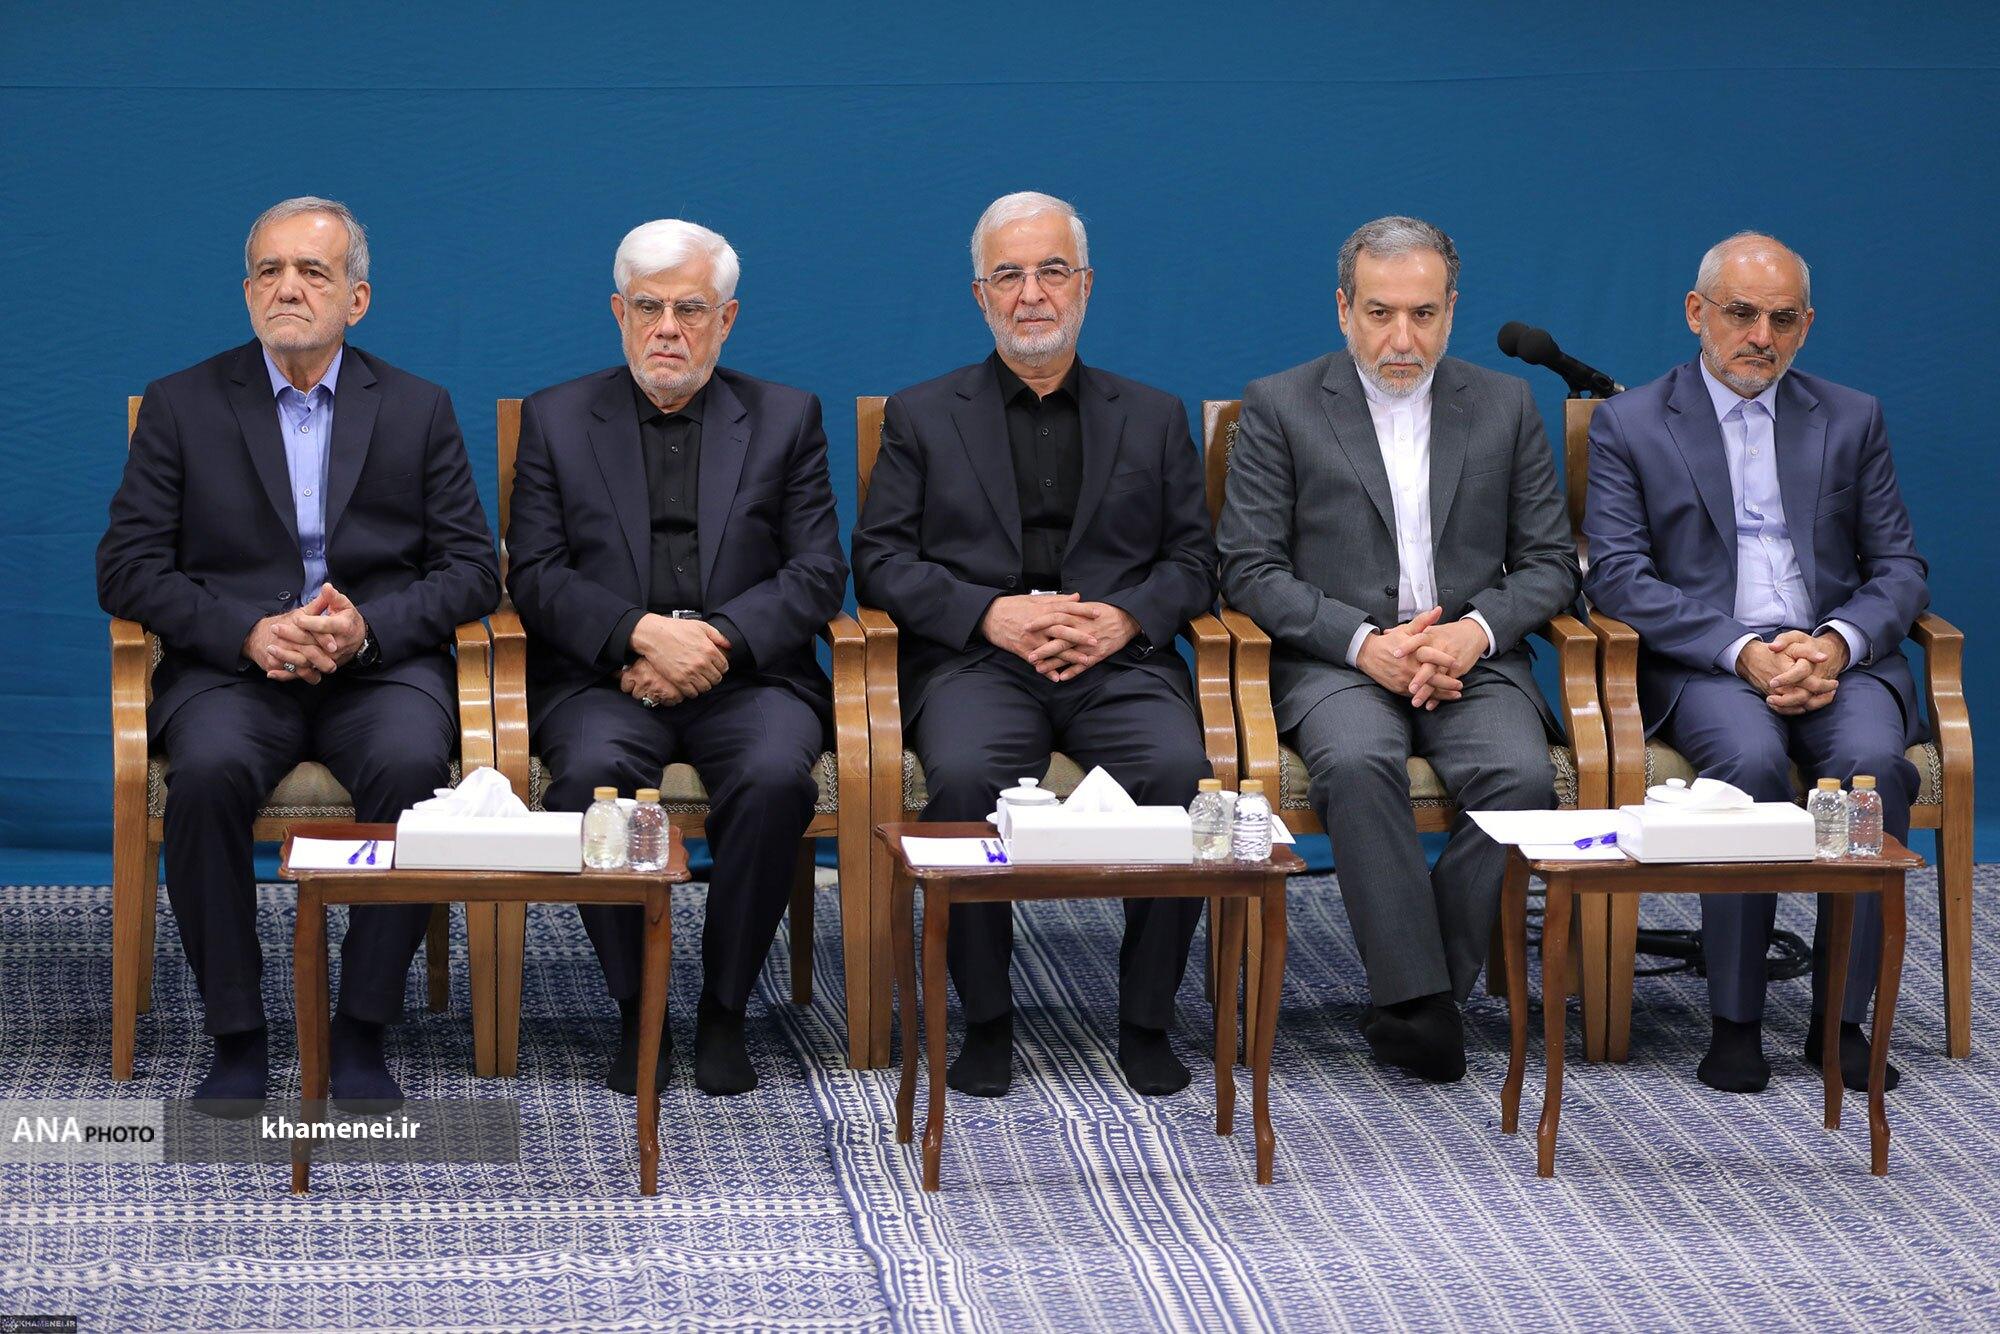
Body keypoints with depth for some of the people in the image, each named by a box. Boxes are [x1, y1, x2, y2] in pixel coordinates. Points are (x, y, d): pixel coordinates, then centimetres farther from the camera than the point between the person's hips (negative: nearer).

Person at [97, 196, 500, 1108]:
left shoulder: (419, 410, 12)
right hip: (232, 667, 0)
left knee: (412, 763, -33)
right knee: (207, 771, -33)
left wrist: (370, 625, -14)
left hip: (380, 666, 0)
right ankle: (235, 1036, -20)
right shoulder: (183, 406, 9)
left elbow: (474, 571, 6)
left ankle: (362, 1033, -20)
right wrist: (248, 631, -14)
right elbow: (126, 570, 2)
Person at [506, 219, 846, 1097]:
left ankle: (723, 1011, -15)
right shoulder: (556, 418, 11)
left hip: (746, 674, 0)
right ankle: (636, 1011, -16)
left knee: (775, 777, -33)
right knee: (590, 775, -33)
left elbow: (818, 575, 3)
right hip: (603, 678, 0)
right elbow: (535, 576, 2)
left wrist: (715, 639, -14)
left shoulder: (786, 418, 12)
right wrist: (643, 633, -16)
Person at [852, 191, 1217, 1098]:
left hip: (1117, 660, 1)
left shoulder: (1154, 418, 20)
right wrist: (990, 613, -11)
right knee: (965, 774, -34)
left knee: (1180, 772, -30)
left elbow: (1194, 560, 13)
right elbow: (880, 563, 6)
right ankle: (985, 1019, -17)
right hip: (972, 659, -1)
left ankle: (1146, 1017, -13)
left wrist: (1125, 616, -9)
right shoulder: (922, 416, 15)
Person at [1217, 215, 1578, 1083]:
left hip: (1472, 657, 2)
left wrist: (1475, 629, -10)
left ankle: (1409, 1004, -20)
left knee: (1520, 776, -29)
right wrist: (1365, 643, -15)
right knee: (1358, 764, -36)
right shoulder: (1280, 408, 5)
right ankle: (1418, 995, -31)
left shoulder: (1505, 407, 12)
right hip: (1334, 661, -2)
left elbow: (1549, 562, 11)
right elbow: (1250, 571, -2)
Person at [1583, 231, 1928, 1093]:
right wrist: (1745, 654, -16)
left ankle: (1840, 1016, -20)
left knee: (1874, 761, -31)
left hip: (1837, 657, 2)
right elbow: (1618, 577, -4)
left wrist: (1836, 643, -12)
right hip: (1702, 665, -2)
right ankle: (1735, 1021, -23)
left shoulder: (1851, 421, 16)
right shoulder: (1629, 425, 8)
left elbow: (1899, 567, 11)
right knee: (1751, 759, -35)